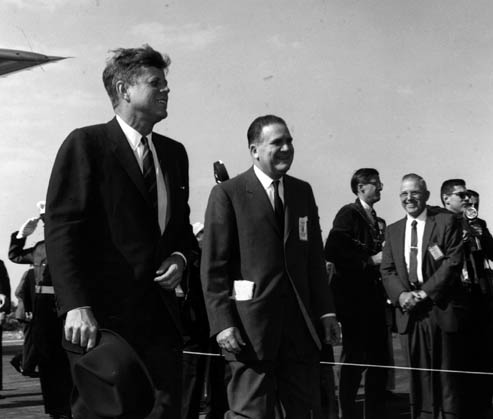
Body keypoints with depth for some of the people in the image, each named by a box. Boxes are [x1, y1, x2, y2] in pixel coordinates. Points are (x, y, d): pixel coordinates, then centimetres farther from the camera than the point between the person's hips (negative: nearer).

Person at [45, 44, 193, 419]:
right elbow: (61, 229, -11)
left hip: (160, 316, 6)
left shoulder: (174, 153, 15)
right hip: (102, 317, -6)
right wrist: (76, 305, -20)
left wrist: (180, 256, 2)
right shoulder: (86, 144, -5)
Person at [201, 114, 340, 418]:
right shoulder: (228, 194, -4)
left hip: (300, 324, 5)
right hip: (250, 326, -5)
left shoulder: (303, 192, 13)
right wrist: (222, 322, -15)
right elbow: (213, 267, -7)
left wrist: (326, 312, 7)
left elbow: (315, 258, 14)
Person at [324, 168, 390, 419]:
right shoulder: (348, 214, -9)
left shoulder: (375, 220, 16)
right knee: (354, 359, -1)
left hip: (374, 297, 8)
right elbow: (332, 252, -21)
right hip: (353, 297, -8)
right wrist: (370, 260, -18)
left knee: (379, 360, 10)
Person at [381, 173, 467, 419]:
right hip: (409, 311, 4)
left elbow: (453, 262, -7)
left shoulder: (446, 222, 1)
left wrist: (425, 293, -14)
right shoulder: (393, 230, 16)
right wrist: (401, 294, -8)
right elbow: (387, 269, 11)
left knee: (448, 377, 1)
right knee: (418, 377, 5)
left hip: (442, 309, -4)